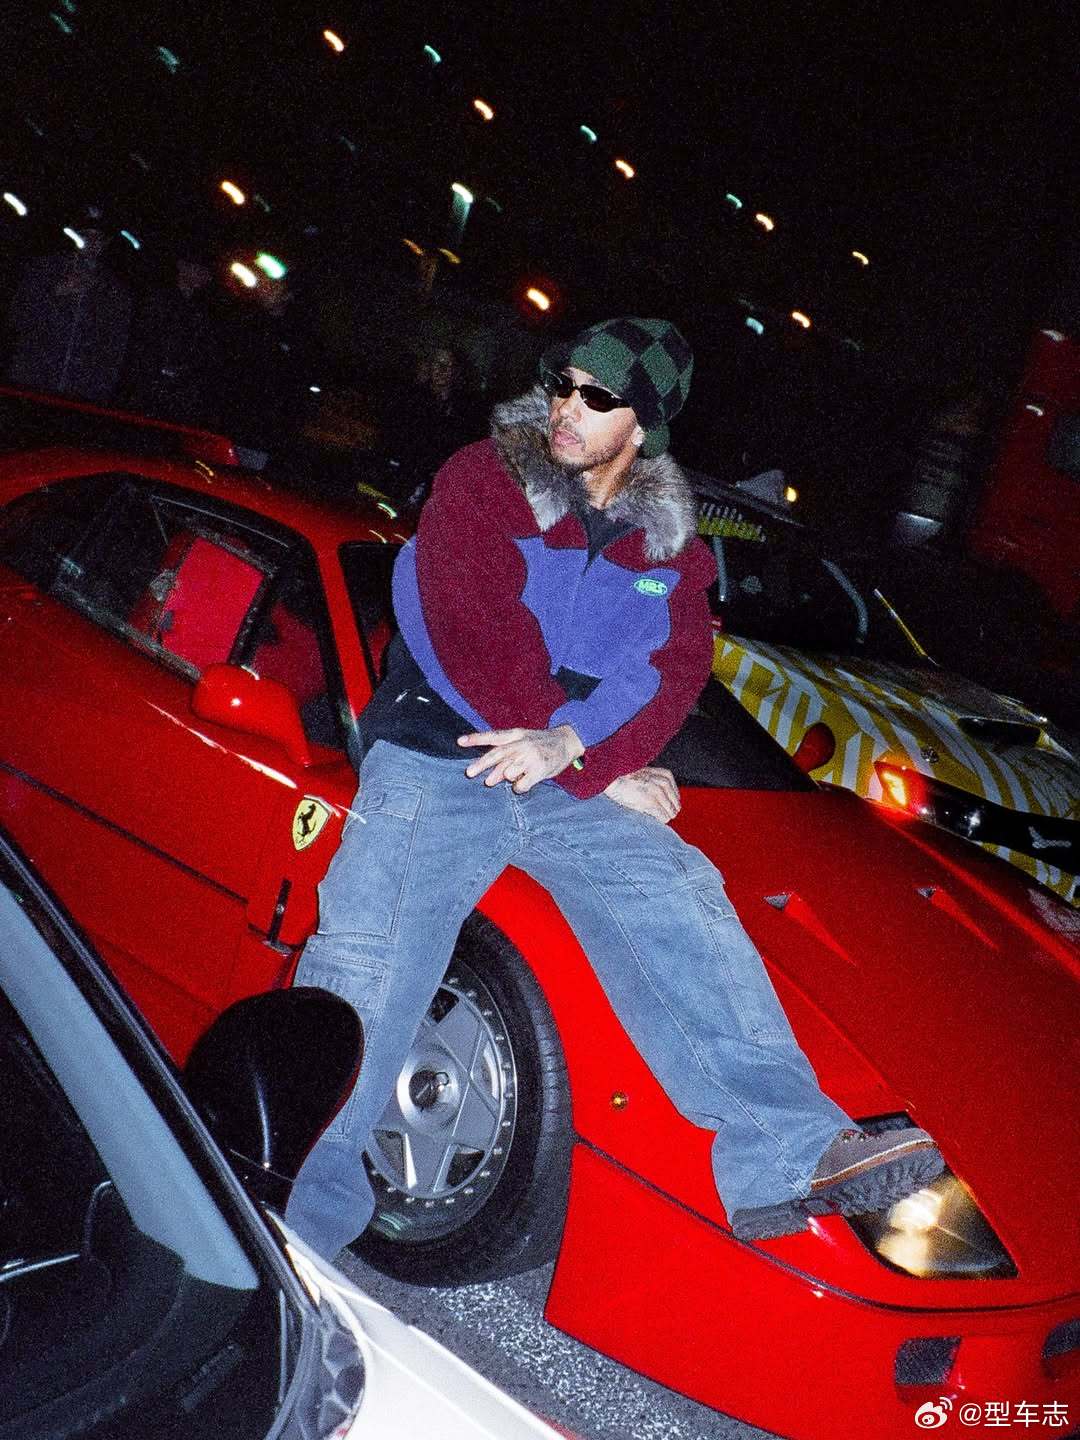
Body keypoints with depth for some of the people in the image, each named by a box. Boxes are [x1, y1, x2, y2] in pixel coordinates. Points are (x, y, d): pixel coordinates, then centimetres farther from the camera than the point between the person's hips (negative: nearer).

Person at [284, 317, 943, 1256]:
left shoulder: (669, 542, 12)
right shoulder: (480, 482, 0)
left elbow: (676, 671, -1)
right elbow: (476, 641, -10)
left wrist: (570, 744, -22)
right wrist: (604, 772, -9)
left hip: (574, 782, 3)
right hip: (437, 760, -2)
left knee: (684, 913, -22)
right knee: (365, 966, -17)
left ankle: (791, 1160, -30)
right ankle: (294, 1225, -12)